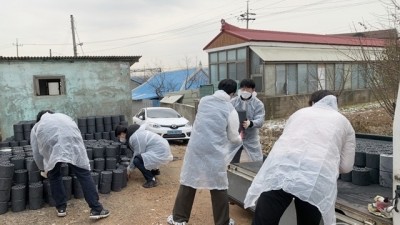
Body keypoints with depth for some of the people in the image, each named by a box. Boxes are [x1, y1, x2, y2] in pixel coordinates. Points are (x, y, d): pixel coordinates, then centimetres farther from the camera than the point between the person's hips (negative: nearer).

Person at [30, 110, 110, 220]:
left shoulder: (37, 126, 34)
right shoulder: (63, 116, 40)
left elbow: (36, 152, 30)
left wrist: (44, 169, 44)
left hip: (51, 146, -1)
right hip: (72, 140, 1)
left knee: (54, 176, 21)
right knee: (84, 174, 5)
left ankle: (61, 208, 28)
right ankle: (96, 209, 6)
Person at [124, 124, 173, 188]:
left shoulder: (135, 137, -18)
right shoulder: (138, 133, 13)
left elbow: (138, 154, -12)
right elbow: (138, 152, 20)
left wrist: (130, 169, 1)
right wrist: (130, 167, 21)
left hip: (160, 153, -11)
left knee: (137, 161, -19)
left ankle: (151, 180, -9)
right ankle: (154, 170, 32)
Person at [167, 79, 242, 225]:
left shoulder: (203, 101, 6)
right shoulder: (230, 110, -3)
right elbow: (234, 138, 5)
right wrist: (240, 139, 28)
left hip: (195, 148, 3)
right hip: (215, 152, -3)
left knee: (188, 182, 13)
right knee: (219, 187, 10)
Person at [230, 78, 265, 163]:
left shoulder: (258, 104, -7)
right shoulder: (233, 102, -3)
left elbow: (260, 121, -18)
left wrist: (250, 123, -40)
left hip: (251, 138, -1)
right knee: (232, 162, 14)